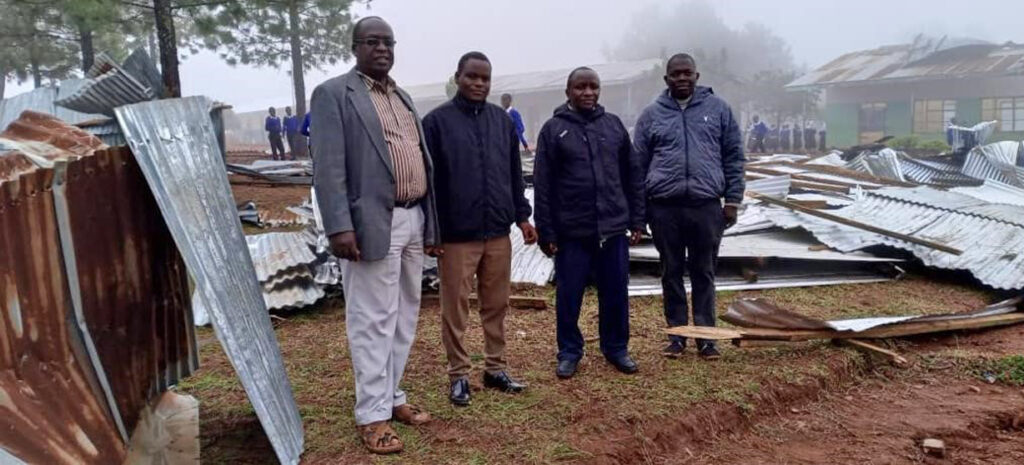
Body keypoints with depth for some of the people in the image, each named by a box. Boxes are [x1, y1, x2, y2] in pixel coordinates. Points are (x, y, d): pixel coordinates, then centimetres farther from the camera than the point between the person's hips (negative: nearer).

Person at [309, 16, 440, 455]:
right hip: (373, 222, -7)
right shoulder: (334, 93, -3)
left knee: (405, 316, 14)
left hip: (413, 220, 8)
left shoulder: (403, 97, 19)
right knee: (373, 320, -1)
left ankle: (392, 394, 28)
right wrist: (339, 226, -20)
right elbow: (328, 165, -11)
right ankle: (372, 413, 11)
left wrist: (430, 221, 14)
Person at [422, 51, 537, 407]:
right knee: (455, 308, 5)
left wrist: (522, 215, 9)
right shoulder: (437, 121, -5)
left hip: (498, 233, 4)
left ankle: (496, 368, 26)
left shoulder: (503, 120, 9)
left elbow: (515, 174, 15)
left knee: (497, 305, 12)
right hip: (456, 235, -4)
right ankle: (458, 375, 18)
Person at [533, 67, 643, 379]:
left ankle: (616, 348, 28)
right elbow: (543, 186, -3)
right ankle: (569, 352, 23)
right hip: (571, 232, -2)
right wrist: (546, 232, -6)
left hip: (613, 228, 3)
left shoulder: (614, 125, 8)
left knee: (616, 294, 11)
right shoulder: (553, 129, -1)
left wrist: (636, 221, 7)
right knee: (569, 296, 7)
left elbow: (631, 178, 11)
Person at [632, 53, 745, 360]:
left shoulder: (718, 108, 6)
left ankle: (705, 336, 19)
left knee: (704, 273, 8)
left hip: (706, 205, 0)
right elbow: (639, 165, 7)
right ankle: (677, 335, 21)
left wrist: (732, 200, 0)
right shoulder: (652, 114, 6)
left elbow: (734, 157, 6)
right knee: (672, 273, 9)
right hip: (664, 207, 1)